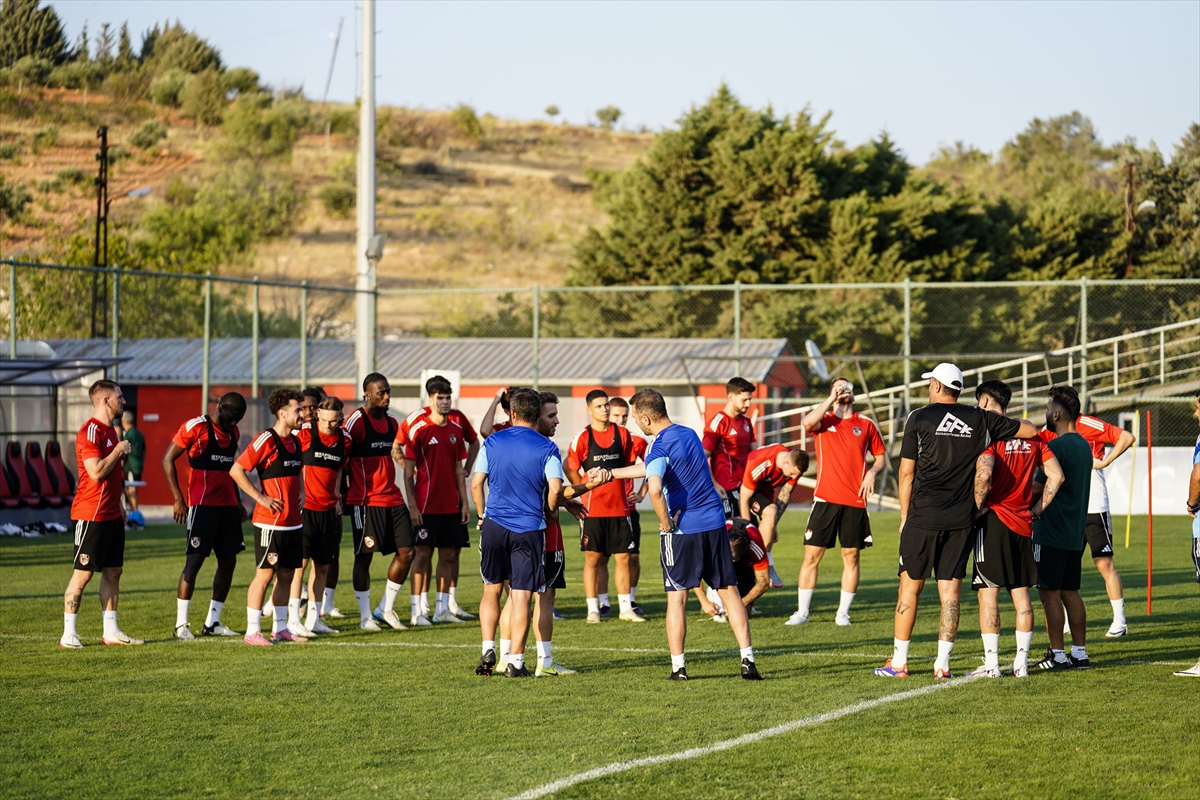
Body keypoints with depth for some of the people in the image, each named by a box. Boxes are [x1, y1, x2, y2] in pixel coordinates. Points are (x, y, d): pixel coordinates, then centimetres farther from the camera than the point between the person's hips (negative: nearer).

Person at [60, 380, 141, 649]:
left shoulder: (110, 431, 16)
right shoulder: (90, 432, -15)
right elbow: (97, 472, -25)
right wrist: (118, 450, -13)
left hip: (111, 515, 9)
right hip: (91, 514, -9)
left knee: (113, 571, 9)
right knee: (83, 573, -6)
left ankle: (111, 631, 13)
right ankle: (68, 634, -2)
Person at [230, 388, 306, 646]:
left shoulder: (295, 441, 13)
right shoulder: (266, 440, -13)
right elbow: (236, 470, -15)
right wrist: (260, 497, -16)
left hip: (293, 522, 8)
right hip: (270, 522, -8)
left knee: (286, 575, 10)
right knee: (264, 574, -6)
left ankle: (280, 628, 18)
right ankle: (252, 631, -1)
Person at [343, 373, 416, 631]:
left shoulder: (390, 422, 13)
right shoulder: (357, 421, -10)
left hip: (392, 498, 7)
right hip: (365, 501, -7)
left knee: (406, 552, 2)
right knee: (364, 556, -2)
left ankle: (386, 609, 15)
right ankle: (365, 616, 6)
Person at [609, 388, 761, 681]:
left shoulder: (659, 446, -13)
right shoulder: (689, 434, 12)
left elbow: (655, 489, -31)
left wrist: (666, 523, -15)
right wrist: (612, 474, 32)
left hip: (682, 529, -6)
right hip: (714, 524, 6)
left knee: (676, 599, 3)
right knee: (729, 592, 7)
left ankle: (678, 667, 3)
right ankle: (748, 660, 3)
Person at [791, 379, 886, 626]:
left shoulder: (867, 424, 9)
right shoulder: (823, 420, 5)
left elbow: (881, 457, 16)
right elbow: (807, 422, -19)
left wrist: (872, 473, -5)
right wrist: (831, 399, -13)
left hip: (855, 502, 1)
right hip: (825, 499, -1)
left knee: (851, 557, 3)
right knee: (812, 555, -1)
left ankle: (843, 613, 11)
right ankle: (802, 612, 6)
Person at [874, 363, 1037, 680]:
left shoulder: (919, 418, -2)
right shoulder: (981, 420, 5)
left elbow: (906, 472, -1)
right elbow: (1030, 430, 12)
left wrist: (904, 516, 9)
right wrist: (1004, 421, 31)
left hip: (922, 518, -2)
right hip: (960, 520, 2)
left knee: (910, 587, 5)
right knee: (950, 592, 5)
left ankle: (898, 662, 8)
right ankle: (942, 665, 5)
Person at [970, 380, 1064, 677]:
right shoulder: (1031, 435, 10)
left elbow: (984, 473, -25)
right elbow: (1056, 475, 7)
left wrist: (979, 506, -11)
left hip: (993, 520, -6)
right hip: (1023, 525, 6)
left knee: (988, 593, -2)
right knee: (1021, 594, 9)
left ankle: (991, 662, -3)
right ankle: (1021, 661, 10)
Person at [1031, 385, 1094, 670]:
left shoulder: (1056, 446, -16)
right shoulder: (1084, 445, 12)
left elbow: (1038, 489, -13)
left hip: (1051, 532, -9)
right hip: (1075, 531, 9)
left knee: (1050, 593, -3)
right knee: (1071, 592, 12)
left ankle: (1058, 655, -3)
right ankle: (1080, 653, 13)